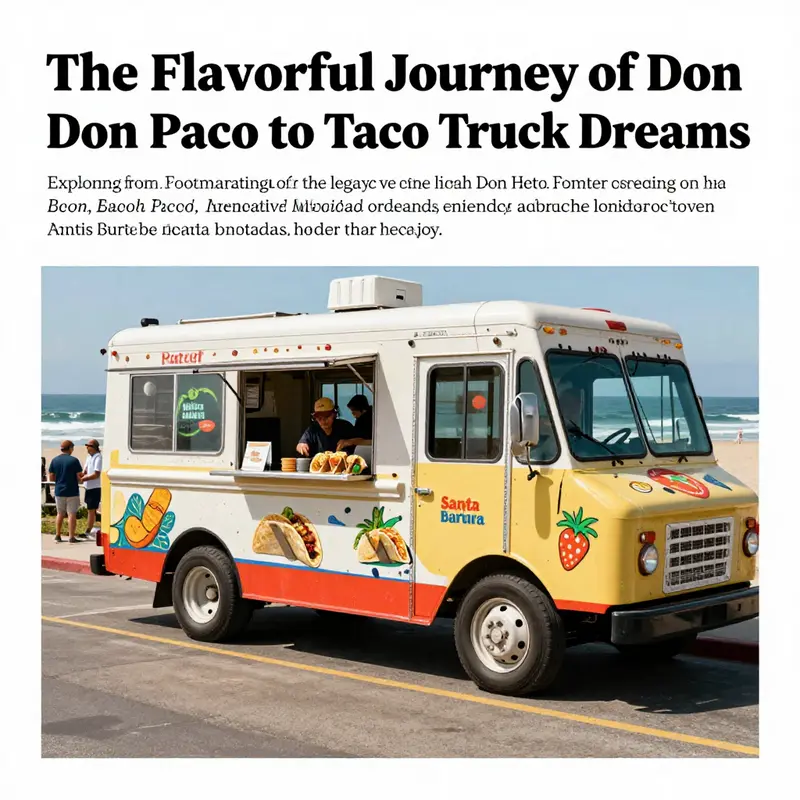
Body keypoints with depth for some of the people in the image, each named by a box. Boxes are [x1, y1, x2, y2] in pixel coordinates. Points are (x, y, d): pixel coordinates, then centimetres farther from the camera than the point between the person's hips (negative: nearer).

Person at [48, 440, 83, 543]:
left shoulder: (54, 460, 2)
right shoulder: (74, 460, -10)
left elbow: (51, 477, 4)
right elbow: (79, 477, -11)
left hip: (59, 491, 4)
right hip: (72, 492, -4)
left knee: (60, 513, 16)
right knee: (72, 514, 0)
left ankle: (58, 535, 18)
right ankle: (71, 537, -2)